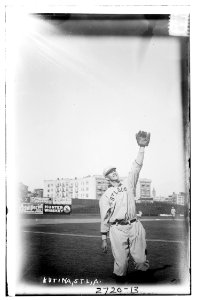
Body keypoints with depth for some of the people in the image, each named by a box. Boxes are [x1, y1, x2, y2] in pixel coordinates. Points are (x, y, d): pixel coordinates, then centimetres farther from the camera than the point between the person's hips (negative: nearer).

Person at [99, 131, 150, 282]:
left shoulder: (128, 184, 15)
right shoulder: (105, 196, 9)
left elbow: (136, 168, 5)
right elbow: (104, 218, 7)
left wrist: (142, 147, -5)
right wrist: (104, 238, 4)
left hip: (135, 226, 2)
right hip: (117, 229, -2)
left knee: (141, 260, -2)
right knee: (121, 262, -3)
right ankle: (120, 280, 18)